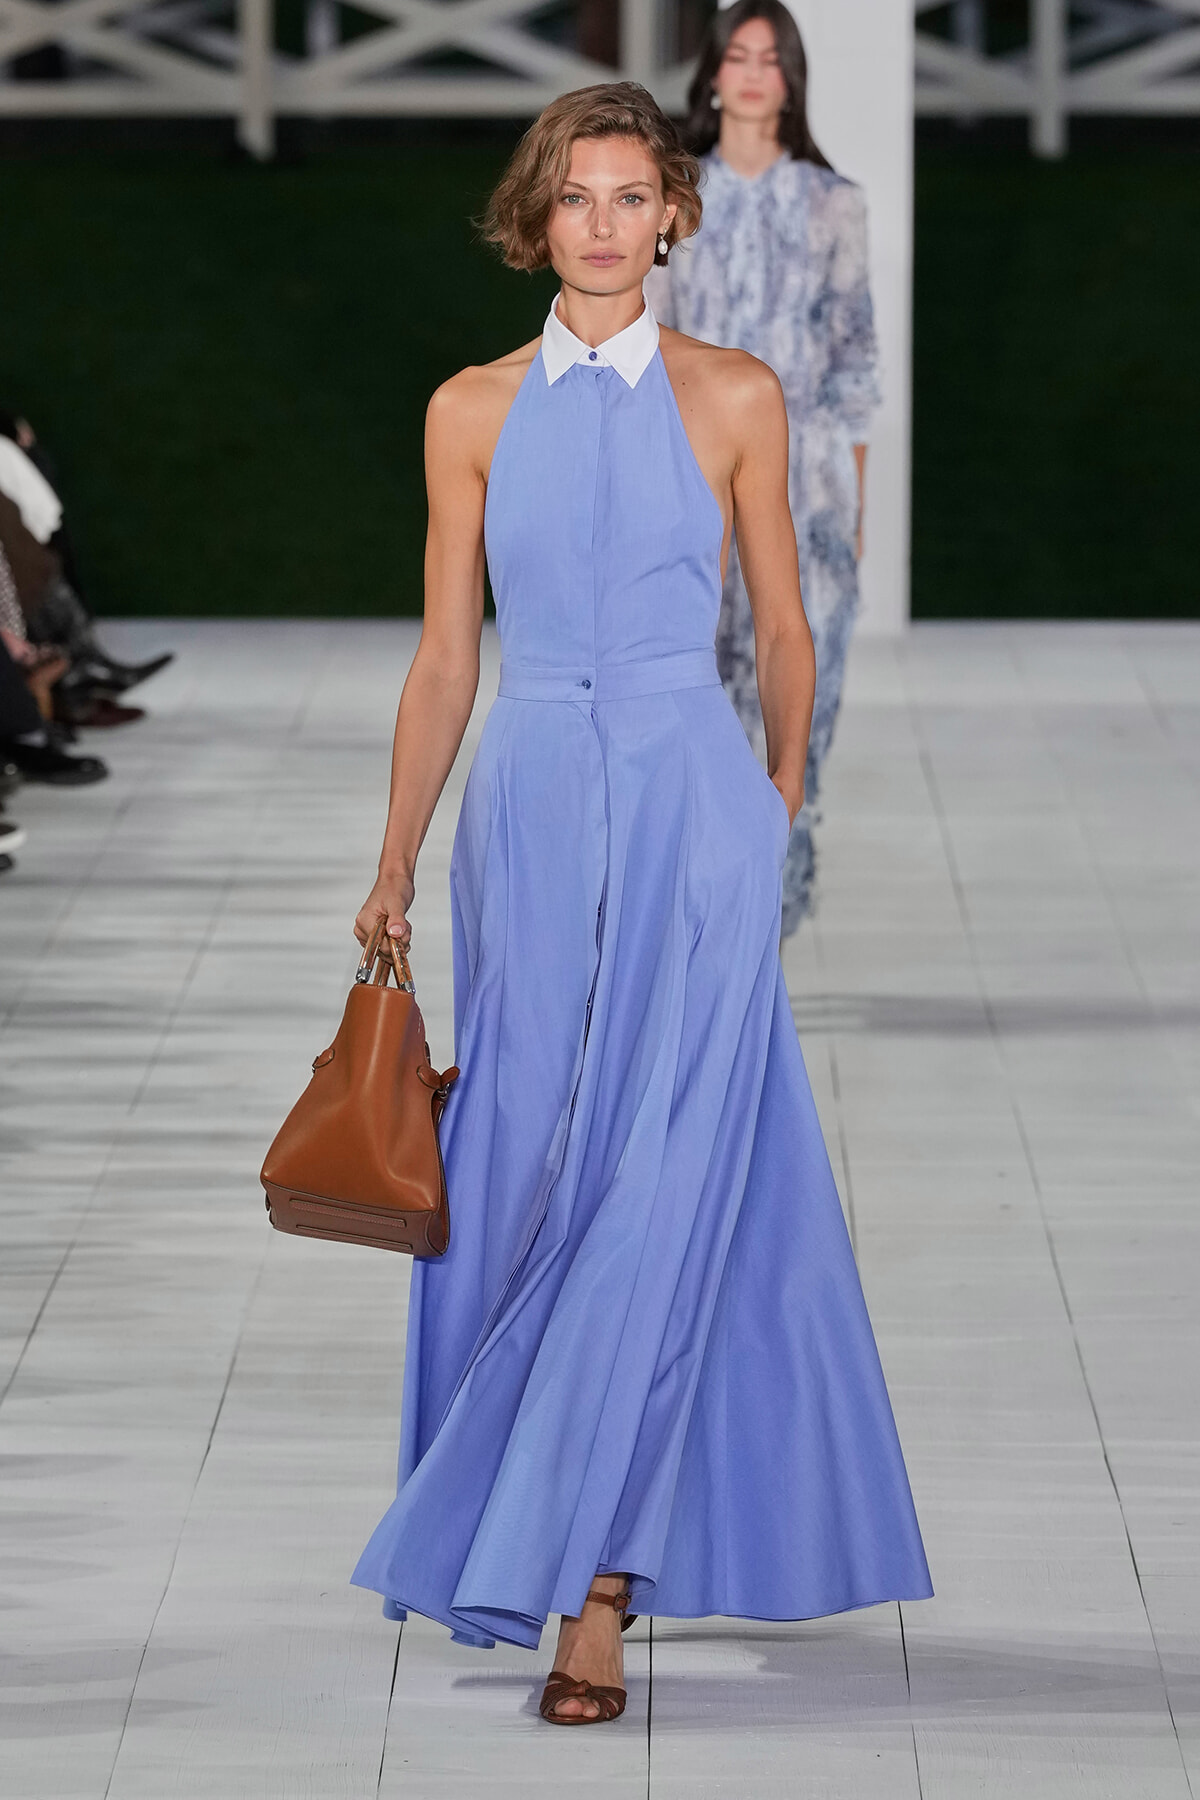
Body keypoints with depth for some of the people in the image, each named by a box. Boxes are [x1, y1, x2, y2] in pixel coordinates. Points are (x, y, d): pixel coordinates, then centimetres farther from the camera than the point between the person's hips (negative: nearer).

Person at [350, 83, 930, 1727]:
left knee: (661, 1182, -9)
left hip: (693, 808, -2)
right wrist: (396, 863, 7)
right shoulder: (474, 411, 7)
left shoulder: (735, 397, 2)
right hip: (530, 817, 3)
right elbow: (446, 655, 10)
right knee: (524, 1180, 3)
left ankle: (595, 1586, -9)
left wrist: (782, 796, 12)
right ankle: (573, 1540, 19)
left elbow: (785, 628, 10)